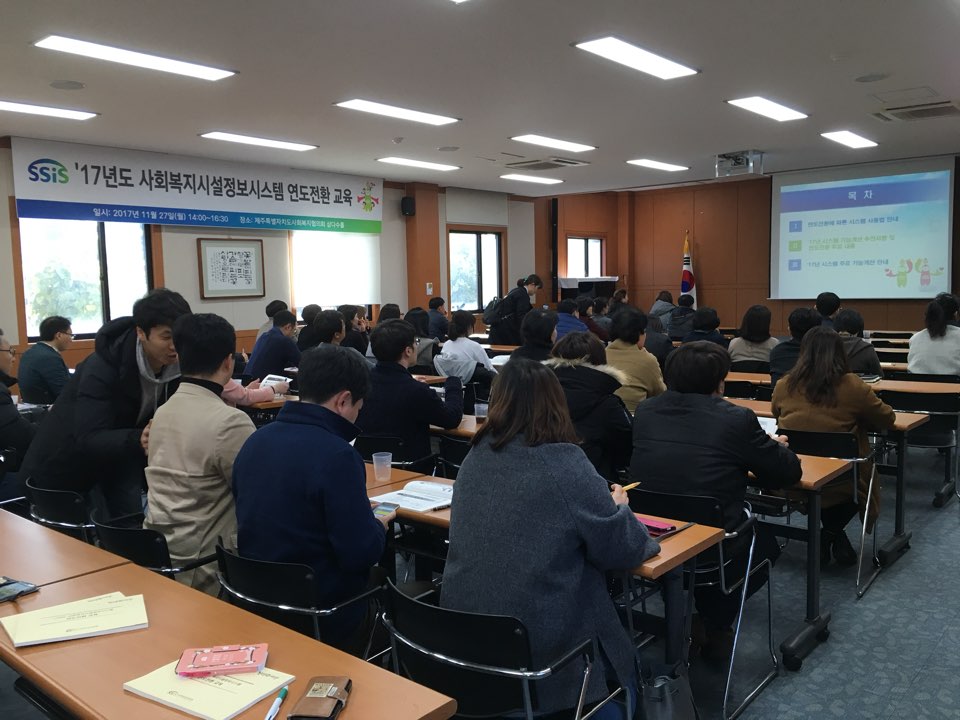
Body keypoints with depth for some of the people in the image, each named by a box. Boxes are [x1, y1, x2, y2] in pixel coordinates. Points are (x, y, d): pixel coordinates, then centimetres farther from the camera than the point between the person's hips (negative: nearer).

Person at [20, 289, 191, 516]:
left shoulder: (176, 364, -18)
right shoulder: (102, 368, -34)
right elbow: (88, 439, -40)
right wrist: (138, 440, -57)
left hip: (122, 453, 4)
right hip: (68, 460, -4)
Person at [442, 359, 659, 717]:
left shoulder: (476, 456, 0)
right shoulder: (564, 462, -18)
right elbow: (625, 549, -8)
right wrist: (618, 506, 12)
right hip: (538, 642, -6)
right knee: (620, 674, 23)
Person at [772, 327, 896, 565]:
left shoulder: (784, 385, -3)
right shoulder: (853, 386, -10)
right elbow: (887, 420, 5)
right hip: (841, 484, -3)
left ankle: (829, 534, 27)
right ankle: (832, 533, 18)